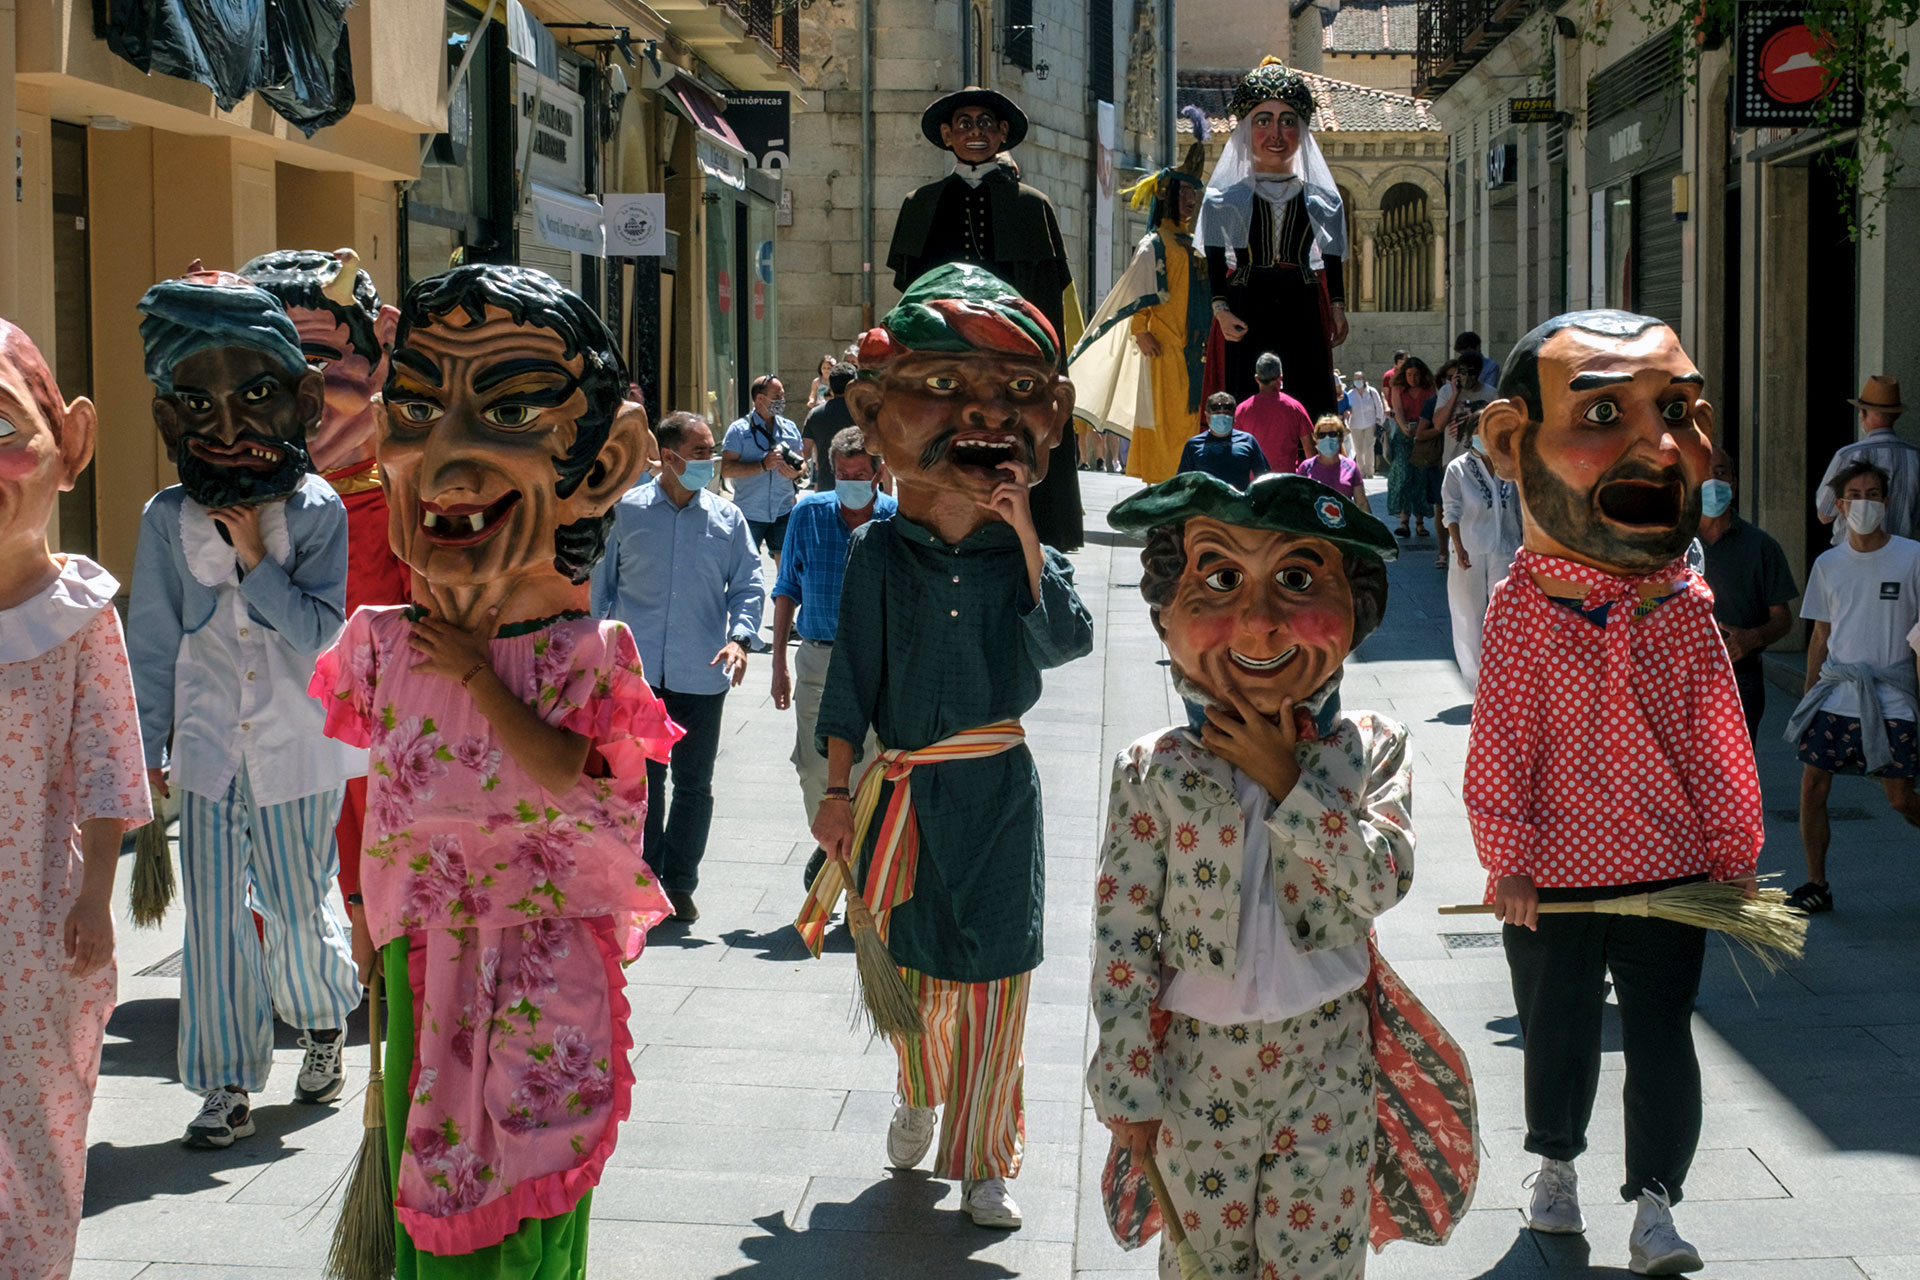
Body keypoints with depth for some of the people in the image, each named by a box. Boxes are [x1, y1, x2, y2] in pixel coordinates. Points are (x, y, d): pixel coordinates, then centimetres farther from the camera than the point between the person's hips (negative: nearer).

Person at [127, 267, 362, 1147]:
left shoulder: (316, 510, -6)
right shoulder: (168, 518, -1)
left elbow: (323, 629, -12)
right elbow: (153, 641, 6)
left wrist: (255, 560, -18)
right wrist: (150, 747, 7)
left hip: (298, 748, -1)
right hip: (207, 746, 2)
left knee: (297, 911, 7)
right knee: (214, 919, 1)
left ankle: (325, 1023, 37)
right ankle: (227, 1087, 11)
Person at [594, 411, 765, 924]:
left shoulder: (727, 518, 5)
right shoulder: (625, 511, 2)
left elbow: (748, 584, 7)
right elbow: (601, 580, 9)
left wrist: (739, 637, -10)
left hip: (702, 675, 1)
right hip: (636, 671, -1)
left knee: (694, 784, 7)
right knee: (640, 781, 6)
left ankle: (679, 883, 18)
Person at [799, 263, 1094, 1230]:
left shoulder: (1024, 555, 0)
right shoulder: (880, 551, -3)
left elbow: (1065, 641, -18)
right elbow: (852, 676, 0)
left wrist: (1025, 537, -20)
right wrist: (838, 789, -1)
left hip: (997, 787, 0)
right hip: (905, 786, 0)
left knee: (995, 978, 2)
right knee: (912, 966, 12)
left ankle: (984, 1160, 14)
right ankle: (919, 1096, 43)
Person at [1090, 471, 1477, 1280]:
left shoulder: (1371, 751, -5)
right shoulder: (1157, 772, -9)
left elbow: (1383, 882, -19)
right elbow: (1122, 935, -8)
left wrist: (1286, 783, -22)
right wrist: (1127, 1086, -9)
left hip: (1329, 1062, 1)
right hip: (1199, 1064, 0)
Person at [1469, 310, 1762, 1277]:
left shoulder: (1684, 610, -4)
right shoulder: (1523, 614, -12)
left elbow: (1718, 744, 3)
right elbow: (1498, 750, -8)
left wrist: (1731, 853, 6)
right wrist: (1507, 859, -9)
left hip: (1669, 869, 1)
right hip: (1553, 873, -1)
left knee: (1660, 1031, 2)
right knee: (1556, 1027, 15)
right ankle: (1556, 1165, 37)